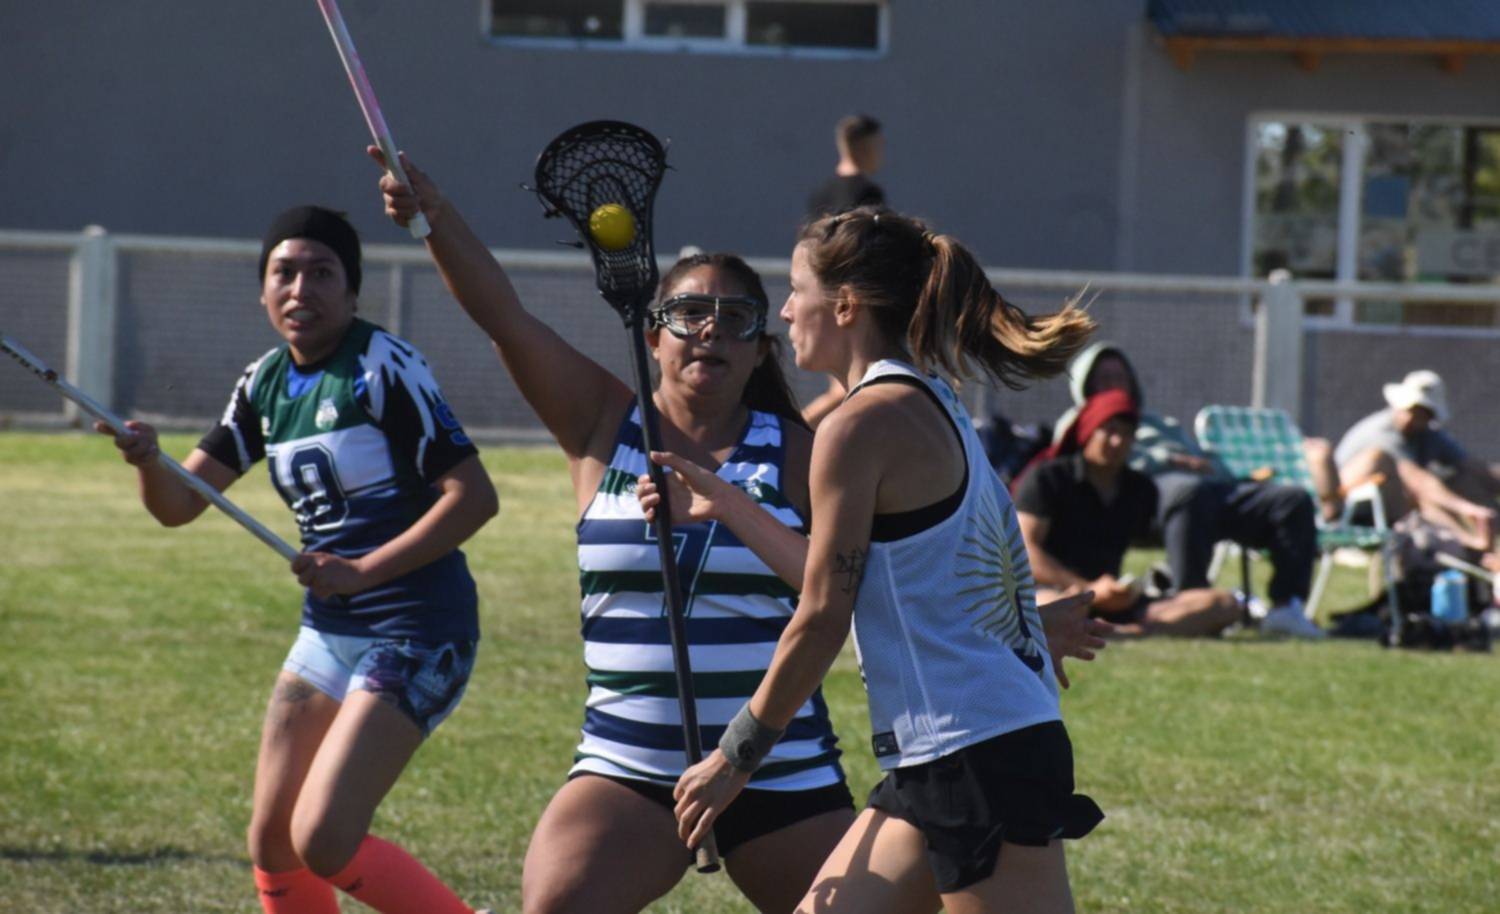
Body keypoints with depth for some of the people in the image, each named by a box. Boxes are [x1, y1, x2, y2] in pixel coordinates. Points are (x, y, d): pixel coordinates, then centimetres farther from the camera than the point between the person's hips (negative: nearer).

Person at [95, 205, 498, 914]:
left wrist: (364, 571, -23)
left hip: (416, 634, -8)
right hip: (328, 633, 8)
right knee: (272, 848, 8)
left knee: (323, 842, -18)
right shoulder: (265, 384, 10)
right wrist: (148, 461, -13)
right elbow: (178, 505, 9)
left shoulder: (384, 367, -12)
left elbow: (474, 496, -18)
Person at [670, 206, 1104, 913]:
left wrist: (736, 756, -2)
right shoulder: (930, 406, 17)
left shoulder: (862, 424, -12)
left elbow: (822, 621, -11)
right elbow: (842, 582, 22)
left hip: (980, 756, -10)